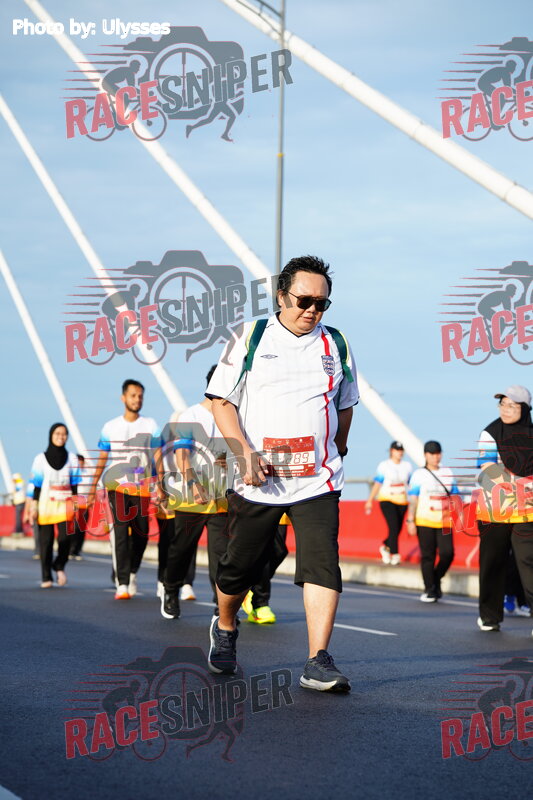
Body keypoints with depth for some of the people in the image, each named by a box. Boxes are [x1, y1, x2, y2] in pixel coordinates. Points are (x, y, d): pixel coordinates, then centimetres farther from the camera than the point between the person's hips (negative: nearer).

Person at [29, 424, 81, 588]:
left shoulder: (71, 459, 10)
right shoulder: (41, 459, 5)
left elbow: (74, 485, 11)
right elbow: (36, 485, 3)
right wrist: (34, 507, -2)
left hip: (65, 505, 1)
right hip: (46, 505, -1)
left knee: (65, 538, -14)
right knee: (46, 541, -1)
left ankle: (59, 565, 12)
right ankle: (46, 578, 6)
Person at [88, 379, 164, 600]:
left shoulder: (150, 426, 6)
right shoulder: (110, 427, 6)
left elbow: (158, 458, 3)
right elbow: (102, 460, 10)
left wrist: (160, 486, -7)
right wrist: (92, 489, 7)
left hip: (143, 489, 1)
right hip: (117, 487, -1)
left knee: (141, 534, 6)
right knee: (120, 533, -11)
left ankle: (132, 572, 30)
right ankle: (122, 584, -13)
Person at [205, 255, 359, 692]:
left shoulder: (336, 345, 10)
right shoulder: (251, 337, 2)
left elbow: (345, 405, 23)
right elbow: (220, 399, 0)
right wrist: (244, 452, -11)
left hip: (317, 481, 1)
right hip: (258, 478, -1)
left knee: (322, 564, -14)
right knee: (240, 566, 7)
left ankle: (318, 663, -14)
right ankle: (225, 630, 37)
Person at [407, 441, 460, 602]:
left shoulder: (448, 473, 14)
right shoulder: (419, 474, 3)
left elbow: (454, 495, 19)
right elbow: (412, 499, -1)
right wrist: (410, 521, -6)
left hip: (444, 521, 3)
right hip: (424, 521, -3)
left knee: (447, 553, -8)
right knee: (428, 556, 0)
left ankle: (436, 580, 17)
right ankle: (429, 590, 10)